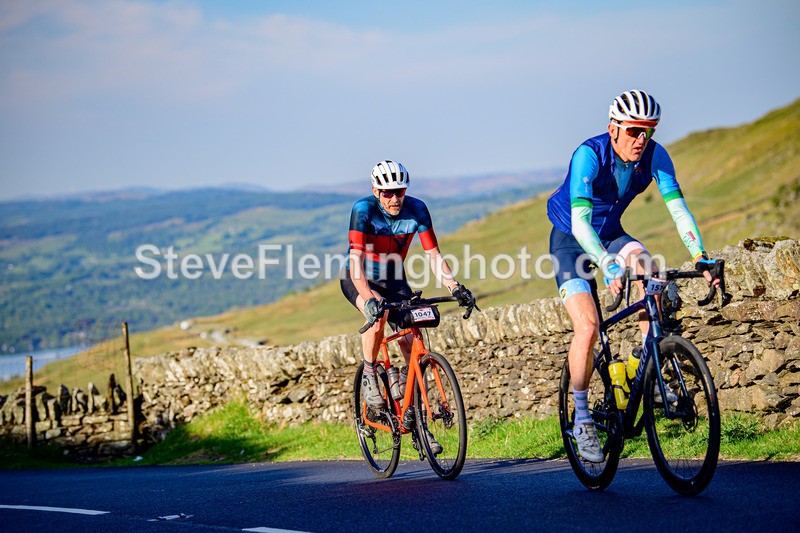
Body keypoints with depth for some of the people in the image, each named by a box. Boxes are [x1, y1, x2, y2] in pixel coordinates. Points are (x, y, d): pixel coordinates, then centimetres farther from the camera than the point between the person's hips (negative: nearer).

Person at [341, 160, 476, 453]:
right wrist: (368, 298, -49)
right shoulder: (363, 209, -26)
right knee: (378, 313, -37)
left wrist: (455, 287, -31)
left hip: (394, 280, 3)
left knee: (413, 346, -10)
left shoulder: (416, 209, -17)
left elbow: (434, 255, -16)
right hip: (359, 281, -3)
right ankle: (369, 375, -13)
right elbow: (356, 259, -35)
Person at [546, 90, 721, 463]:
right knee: (587, 327, -20)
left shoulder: (655, 156, -16)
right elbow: (580, 220, -38)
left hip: (611, 235, 4)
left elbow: (677, 208, -21)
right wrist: (607, 265, -53)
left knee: (645, 264, -30)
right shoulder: (589, 154, -29)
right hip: (571, 240, -4)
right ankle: (582, 418, -4)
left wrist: (701, 256, -36)